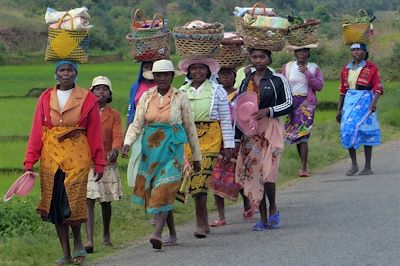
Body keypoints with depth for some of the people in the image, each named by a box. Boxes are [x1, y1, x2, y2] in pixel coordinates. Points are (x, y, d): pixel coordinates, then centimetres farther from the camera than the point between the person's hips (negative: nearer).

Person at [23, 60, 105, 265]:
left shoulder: (87, 99, 2)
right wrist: (30, 162, -1)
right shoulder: (46, 99, 7)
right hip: (51, 156, 3)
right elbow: (36, 132, 5)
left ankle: (77, 241, 15)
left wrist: (99, 163, 0)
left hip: (77, 156, -3)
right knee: (55, 205, 4)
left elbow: (95, 133, 3)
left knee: (72, 202, -13)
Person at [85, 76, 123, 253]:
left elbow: (117, 136, -6)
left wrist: (114, 151, -26)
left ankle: (106, 235, 32)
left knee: (106, 201, 13)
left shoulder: (114, 115, 6)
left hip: (107, 162, 1)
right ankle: (89, 240, -17)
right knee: (89, 201, -11)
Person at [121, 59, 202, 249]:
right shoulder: (146, 97, 6)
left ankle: (158, 234, -24)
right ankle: (172, 234, 18)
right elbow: (137, 124, 2)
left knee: (164, 191, -16)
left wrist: (196, 157, 8)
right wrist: (127, 143, -16)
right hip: (151, 149, 3)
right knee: (154, 191, 6)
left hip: (172, 149, -3)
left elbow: (190, 128, 6)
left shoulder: (180, 98, 0)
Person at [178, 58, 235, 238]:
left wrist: (229, 145, 0)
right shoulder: (182, 92, 11)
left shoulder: (217, 91, 3)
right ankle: (204, 223, 13)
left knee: (200, 178, -15)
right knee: (195, 180, 2)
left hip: (210, 137, -4)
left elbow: (226, 119, 3)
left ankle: (200, 223, -13)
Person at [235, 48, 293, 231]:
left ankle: (273, 209, 6)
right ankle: (263, 218, 10)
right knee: (253, 173, 2)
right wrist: (237, 136, 16)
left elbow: (289, 105, -1)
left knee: (267, 172, -17)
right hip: (250, 132, 5)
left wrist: (268, 111, -14)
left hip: (270, 129, -5)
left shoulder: (278, 80, 0)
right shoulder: (245, 82, 14)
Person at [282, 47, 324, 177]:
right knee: (295, 135, 4)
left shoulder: (314, 68, 6)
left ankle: (303, 168, -15)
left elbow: (319, 86, -5)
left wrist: (307, 73, -11)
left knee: (302, 135, -14)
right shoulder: (287, 67, 10)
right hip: (291, 102, 3)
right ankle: (304, 165, 15)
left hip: (307, 103, -3)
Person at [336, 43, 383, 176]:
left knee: (365, 132, -6)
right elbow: (343, 90, 18)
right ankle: (353, 165, 6)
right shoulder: (346, 69, 13)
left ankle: (367, 166, 0)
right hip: (349, 101, 5)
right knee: (347, 130, -4)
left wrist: (374, 101, -23)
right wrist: (339, 109, 16)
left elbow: (378, 88, -7)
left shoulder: (371, 68, -2)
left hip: (365, 100, -5)